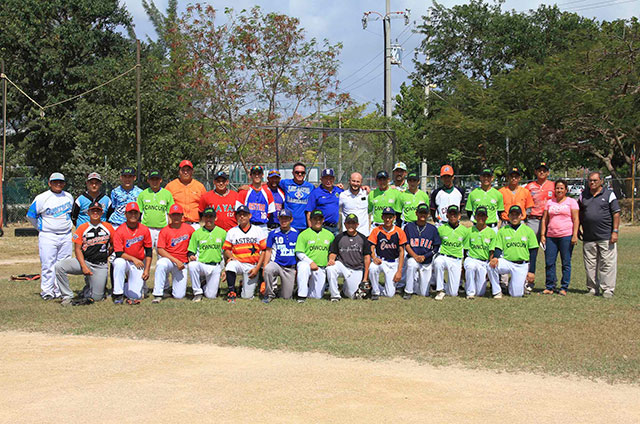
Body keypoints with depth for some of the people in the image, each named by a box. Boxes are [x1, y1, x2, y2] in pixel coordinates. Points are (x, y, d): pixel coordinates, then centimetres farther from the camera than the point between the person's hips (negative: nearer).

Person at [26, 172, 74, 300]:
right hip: (48, 236, -4)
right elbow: (30, 215, 2)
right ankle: (46, 291, -2)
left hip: (66, 236, 4)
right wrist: (41, 228, 5)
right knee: (48, 265, -7)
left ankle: (59, 290, 11)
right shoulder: (42, 198, -4)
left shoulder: (69, 197, 10)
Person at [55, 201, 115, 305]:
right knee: (59, 266, -27)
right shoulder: (82, 228, 0)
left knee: (96, 297, -5)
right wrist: (84, 266, -15)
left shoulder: (108, 227, 4)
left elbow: (114, 244, 17)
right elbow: (77, 249, -4)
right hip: (84, 261, 0)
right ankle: (67, 296, -16)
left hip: (100, 266, 0)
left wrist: (105, 256, 7)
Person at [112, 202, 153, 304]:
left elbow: (149, 251, 3)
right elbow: (119, 254, -14)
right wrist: (133, 259, -22)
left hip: (139, 264, 1)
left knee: (136, 295, -14)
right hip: (125, 261, -1)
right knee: (119, 262, -39)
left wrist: (147, 270, -3)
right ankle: (118, 294, -23)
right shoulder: (120, 231, -10)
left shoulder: (144, 230, -2)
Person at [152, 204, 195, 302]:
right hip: (168, 260, -2)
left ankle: (175, 287, 30)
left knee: (179, 295, -9)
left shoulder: (188, 228, 4)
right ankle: (158, 294, -27)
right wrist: (176, 261, -20)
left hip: (183, 264, 2)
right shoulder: (164, 231, -4)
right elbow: (160, 250, -12)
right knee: (161, 264, -40)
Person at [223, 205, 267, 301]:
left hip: (253, 265, 0)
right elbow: (226, 249, 12)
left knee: (247, 296, -7)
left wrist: (257, 268, -7)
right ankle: (232, 293, -25)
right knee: (231, 265, -38)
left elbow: (264, 250, 3)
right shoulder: (231, 232, 12)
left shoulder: (259, 230, 7)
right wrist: (231, 257, -12)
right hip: (238, 263, 0)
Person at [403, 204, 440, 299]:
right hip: (412, 258, -1)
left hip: (427, 262, 1)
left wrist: (424, 256, -14)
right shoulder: (409, 227, 0)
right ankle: (408, 291, -21)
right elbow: (406, 245, -4)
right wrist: (415, 256, -21)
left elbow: (436, 248, 2)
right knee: (412, 264, -39)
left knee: (424, 293, -2)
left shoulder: (433, 229, 1)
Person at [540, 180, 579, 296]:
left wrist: (575, 235, -10)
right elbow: (544, 219, 14)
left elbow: (576, 220, -1)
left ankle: (564, 288, 5)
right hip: (551, 236, 4)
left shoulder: (571, 202, 5)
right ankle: (550, 287, 8)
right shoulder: (549, 202, 15)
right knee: (549, 262, 0)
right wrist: (542, 235, 5)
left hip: (566, 236, -3)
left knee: (566, 263, 0)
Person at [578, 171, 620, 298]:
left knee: (607, 264, -4)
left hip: (606, 237, -4)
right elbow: (579, 214, 20)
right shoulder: (583, 195, 13)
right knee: (590, 264, 7)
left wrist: (615, 231, -8)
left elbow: (616, 214, 0)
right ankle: (592, 288, 16)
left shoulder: (609, 194, 2)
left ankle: (607, 289, 0)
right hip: (588, 237, 4)